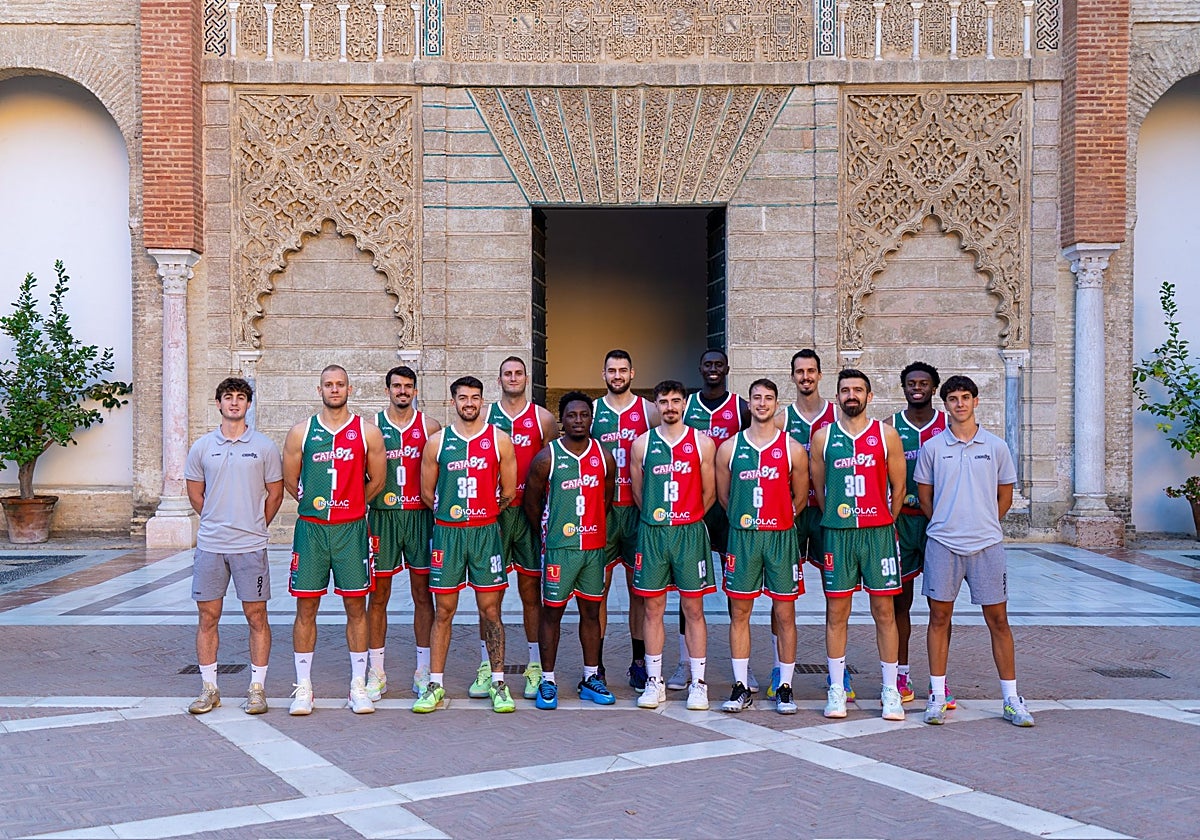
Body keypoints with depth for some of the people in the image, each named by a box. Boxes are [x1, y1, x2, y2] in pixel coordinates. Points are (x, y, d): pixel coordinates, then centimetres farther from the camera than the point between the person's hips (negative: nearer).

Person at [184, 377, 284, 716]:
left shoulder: (264, 447, 2)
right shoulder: (202, 447, 7)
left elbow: (275, 493, 8)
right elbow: (195, 494, 14)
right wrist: (218, 522, 12)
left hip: (251, 547, -2)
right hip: (209, 546, 2)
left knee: (257, 617, 2)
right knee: (207, 617, 6)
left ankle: (257, 687, 11)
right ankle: (208, 688, 17)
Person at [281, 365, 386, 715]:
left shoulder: (368, 433, 2)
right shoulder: (301, 432, 4)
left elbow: (376, 481, 9)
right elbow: (289, 480, 11)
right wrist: (315, 503, 10)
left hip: (351, 529, 0)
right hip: (310, 528, 1)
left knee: (356, 607, 4)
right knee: (306, 607, 3)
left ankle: (358, 686, 13)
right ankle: (303, 687, 13)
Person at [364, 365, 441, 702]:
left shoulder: (430, 427, 5)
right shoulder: (372, 427, 5)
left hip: (420, 517, 0)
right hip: (381, 517, 0)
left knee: (422, 594, 4)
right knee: (378, 595, 3)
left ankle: (424, 671, 12)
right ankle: (375, 673, 12)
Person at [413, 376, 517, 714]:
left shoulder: (500, 440, 2)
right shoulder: (437, 441, 4)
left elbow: (508, 491, 8)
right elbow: (427, 491, 11)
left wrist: (484, 515, 10)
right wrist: (449, 513, 9)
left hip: (486, 533, 0)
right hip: (446, 533, 1)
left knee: (490, 610, 3)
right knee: (443, 611, 4)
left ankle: (498, 684, 12)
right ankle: (435, 686, 12)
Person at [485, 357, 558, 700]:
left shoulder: (543, 419, 6)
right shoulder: (483, 416, 8)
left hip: (530, 513, 0)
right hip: (491, 512, 1)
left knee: (531, 591, 5)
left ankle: (535, 666, 12)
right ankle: (486, 666, 11)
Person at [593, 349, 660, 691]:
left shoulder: (648, 410, 5)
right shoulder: (591, 411, 6)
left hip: (638, 510, 0)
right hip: (599, 510, 0)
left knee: (639, 588, 5)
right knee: (597, 588, 3)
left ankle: (639, 663, 15)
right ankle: (595, 665, 11)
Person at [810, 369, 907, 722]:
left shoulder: (886, 435, 2)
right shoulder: (823, 437, 5)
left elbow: (898, 485, 8)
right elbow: (819, 488, 12)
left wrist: (885, 522, 10)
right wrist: (837, 520, 11)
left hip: (879, 533, -1)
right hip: (836, 533, 1)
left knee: (884, 612, 2)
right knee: (836, 612, 4)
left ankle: (890, 691, 9)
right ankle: (836, 689, 12)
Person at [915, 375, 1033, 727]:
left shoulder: (996, 446, 5)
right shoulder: (932, 447, 4)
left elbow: (1005, 495, 12)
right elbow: (924, 496, 10)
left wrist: (984, 525, 7)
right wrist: (946, 525, 5)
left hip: (987, 545, 0)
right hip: (942, 544, 0)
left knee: (998, 620, 3)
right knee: (939, 617, 5)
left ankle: (1011, 700, 12)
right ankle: (937, 696, 13)